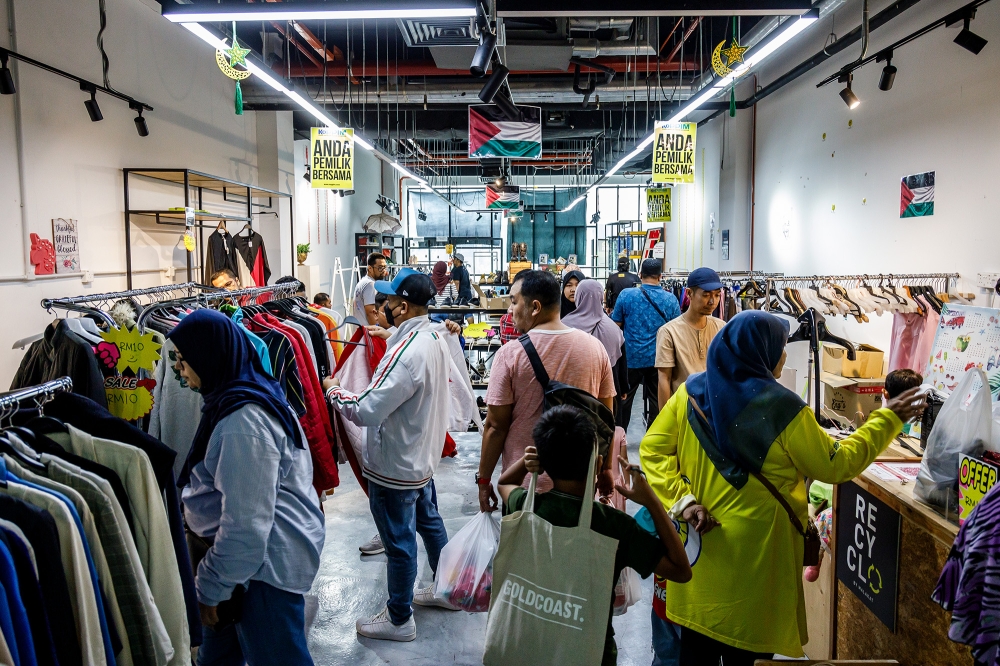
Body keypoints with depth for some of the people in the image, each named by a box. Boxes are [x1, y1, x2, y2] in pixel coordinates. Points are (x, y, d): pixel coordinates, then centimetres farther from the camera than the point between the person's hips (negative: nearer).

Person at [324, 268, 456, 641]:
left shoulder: (406, 353, -30)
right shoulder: (434, 339, 0)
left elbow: (366, 411, -29)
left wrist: (333, 391, -12)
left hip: (394, 466, -9)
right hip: (422, 456, 10)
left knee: (399, 542, 7)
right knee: (429, 522, 25)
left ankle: (399, 619, 25)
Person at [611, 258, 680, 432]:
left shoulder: (626, 295, -9)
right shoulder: (670, 299, -5)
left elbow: (616, 326, -1)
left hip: (631, 358, -1)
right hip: (658, 359, 1)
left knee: (623, 399, 13)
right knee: (657, 401, 11)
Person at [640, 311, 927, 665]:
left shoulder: (691, 391, -3)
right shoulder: (783, 408, -16)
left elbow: (653, 449, -3)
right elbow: (836, 465, -4)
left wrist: (682, 500, -8)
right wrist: (887, 419, 5)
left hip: (695, 548, 5)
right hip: (754, 561, -4)